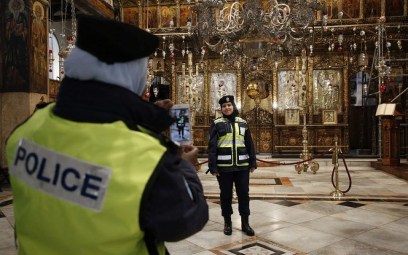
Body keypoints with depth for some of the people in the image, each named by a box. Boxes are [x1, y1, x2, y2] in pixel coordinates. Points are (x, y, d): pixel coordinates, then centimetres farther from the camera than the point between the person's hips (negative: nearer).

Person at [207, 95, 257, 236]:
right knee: (226, 195, 8)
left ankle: (245, 223, 22)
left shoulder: (243, 123, 8)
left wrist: (252, 163, 8)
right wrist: (213, 167, -10)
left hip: (242, 166, 3)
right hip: (224, 167, -2)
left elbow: (249, 144, 11)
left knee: (244, 194, 7)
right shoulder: (217, 124, -1)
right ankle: (227, 222, 24)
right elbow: (212, 147, -5)